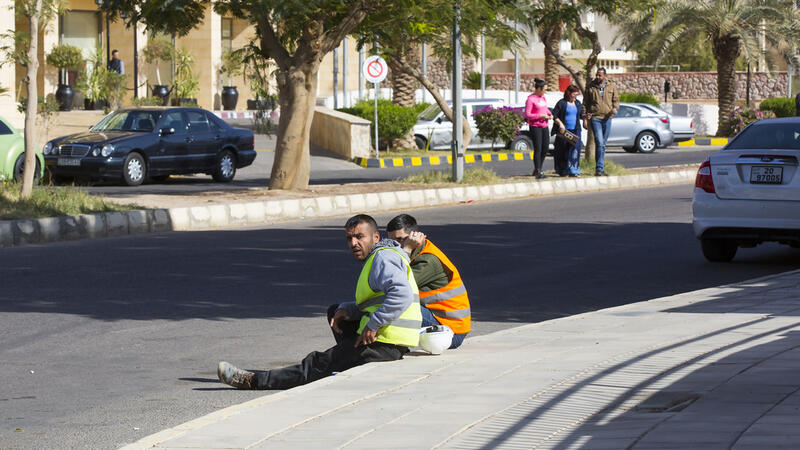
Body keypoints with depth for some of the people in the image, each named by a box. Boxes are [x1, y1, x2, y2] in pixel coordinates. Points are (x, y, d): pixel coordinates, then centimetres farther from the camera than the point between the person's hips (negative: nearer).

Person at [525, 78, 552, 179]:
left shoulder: (543, 97, 13)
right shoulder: (531, 99, -12)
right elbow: (527, 115, -16)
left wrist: (549, 114, 7)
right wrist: (541, 116, -19)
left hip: (544, 126, 8)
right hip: (535, 127, -8)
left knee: (545, 148, 9)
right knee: (538, 149, -8)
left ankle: (538, 169, 23)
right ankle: (538, 172, -5)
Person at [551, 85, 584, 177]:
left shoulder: (578, 103, 12)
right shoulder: (562, 103, -4)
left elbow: (581, 114, 21)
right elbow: (554, 115, -5)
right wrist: (560, 124, -17)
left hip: (575, 130, 4)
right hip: (564, 131, -4)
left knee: (575, 149, -10)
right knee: (563, 151, 2)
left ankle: (573, 171, -11)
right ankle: (562, 171, 14)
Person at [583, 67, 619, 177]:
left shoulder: (611, 87, 9)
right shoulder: (591, 88, 5)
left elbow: (616, 100, 13)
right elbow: (585, 103, 12)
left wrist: (615, 108, -8)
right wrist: (586, 113, -1)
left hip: (607, 118, 3)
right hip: (595, 117, -3)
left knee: (603, 144, 9)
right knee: (599, 143, -14)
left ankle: (600, 168, 18)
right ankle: (599, 168, -16)